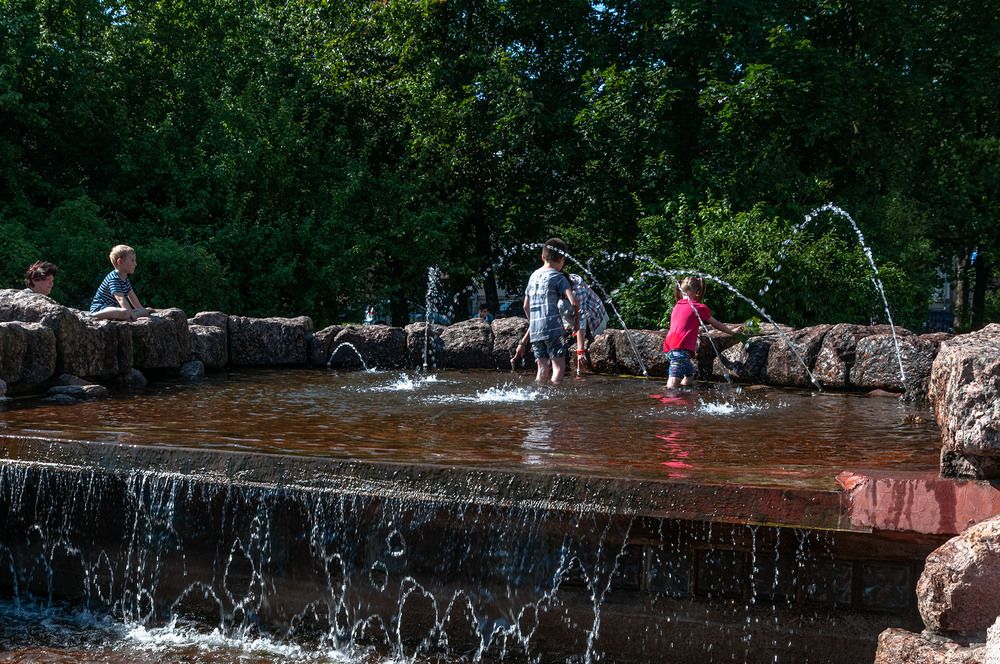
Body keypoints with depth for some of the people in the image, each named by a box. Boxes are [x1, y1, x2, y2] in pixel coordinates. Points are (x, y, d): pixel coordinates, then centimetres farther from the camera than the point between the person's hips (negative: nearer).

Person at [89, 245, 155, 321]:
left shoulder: (125, 278, 10)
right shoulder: (114, 279, -23)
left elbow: (132, 296, 22)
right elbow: (121, 299, -34)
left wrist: (141, 309, 22)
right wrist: (132, 315, -42)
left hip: (111, 307, 10)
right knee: (125, 313, -39)